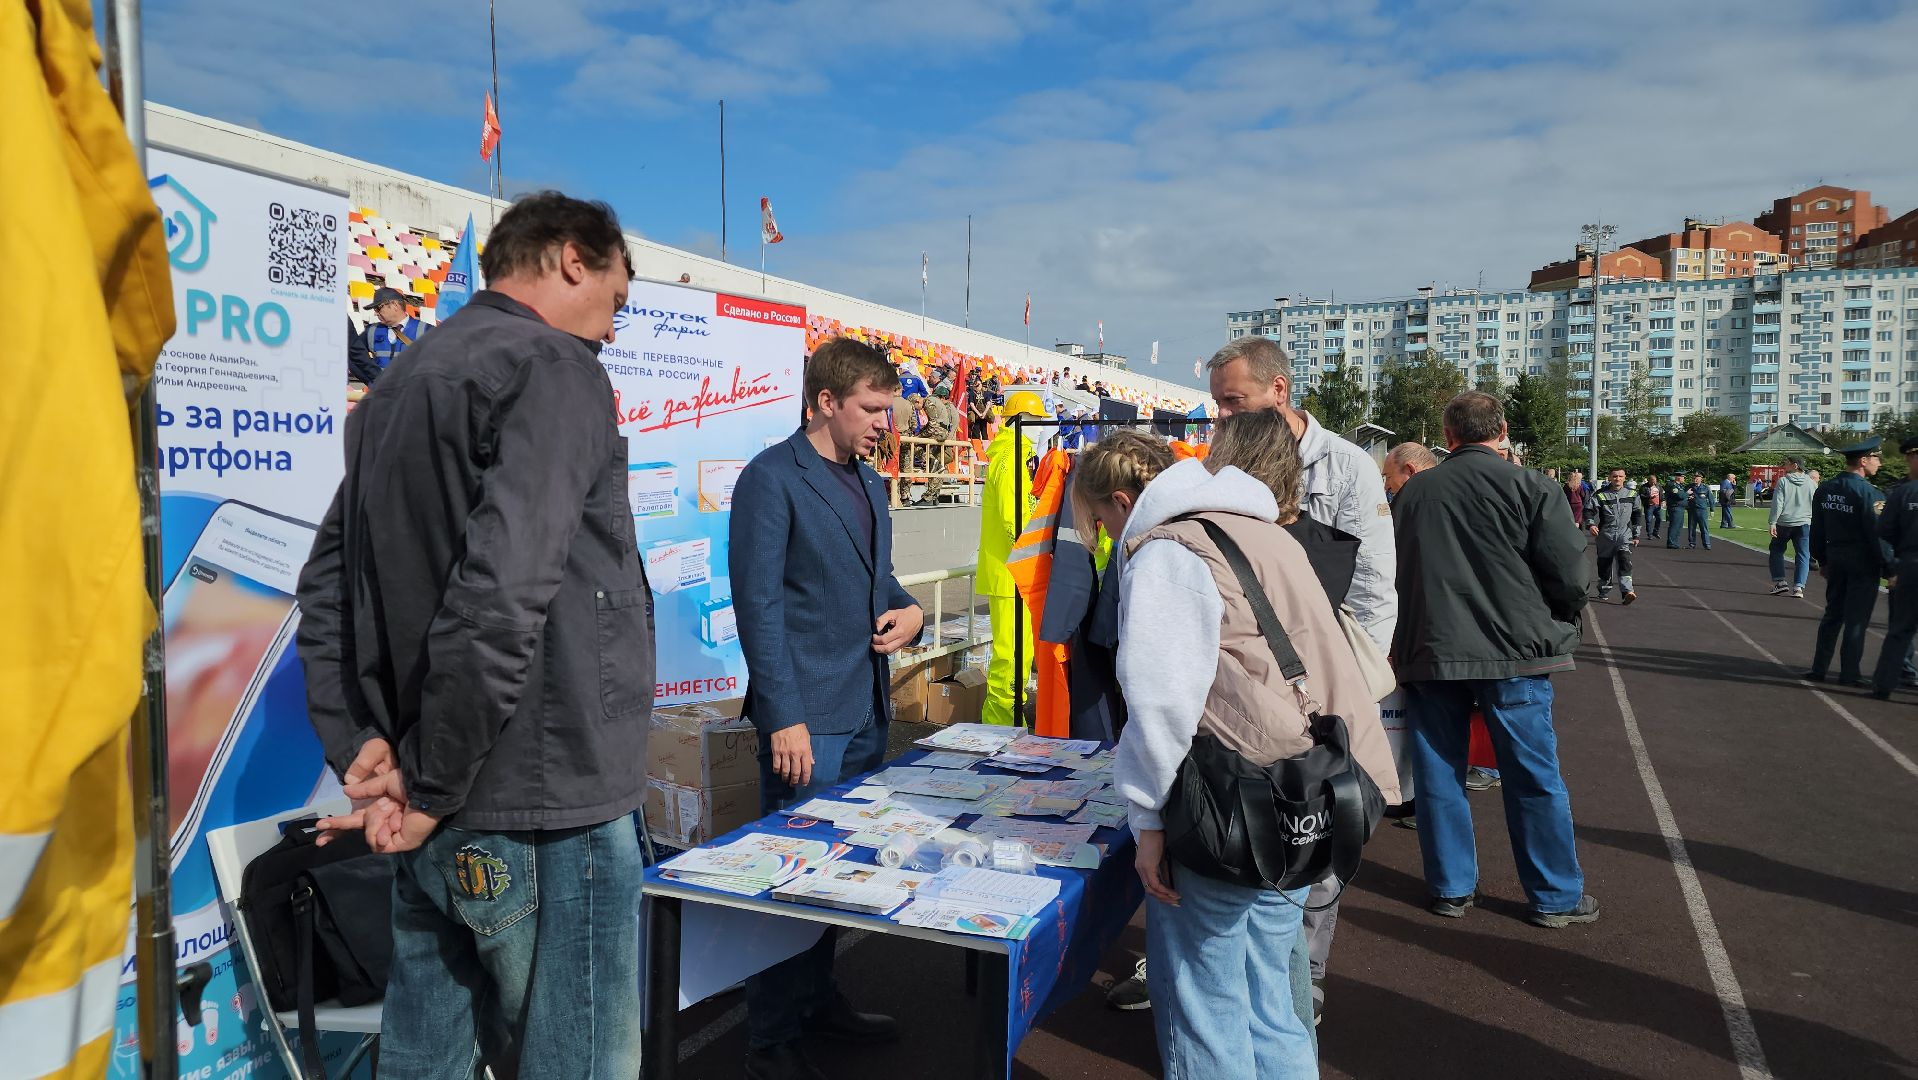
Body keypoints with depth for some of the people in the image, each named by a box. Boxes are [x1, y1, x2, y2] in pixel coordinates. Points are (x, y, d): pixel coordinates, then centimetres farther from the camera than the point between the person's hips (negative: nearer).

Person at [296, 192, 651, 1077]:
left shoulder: (399, 385, 16)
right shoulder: (554, 370, -12)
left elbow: (327, 587, 13)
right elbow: (502, 596, -24)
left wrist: (360, 747, 6)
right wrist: (432, 786, -14)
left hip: (439, 823, 9)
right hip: (540, 812, -9)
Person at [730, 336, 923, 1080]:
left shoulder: (867, 482, 15)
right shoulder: (772, 478, -10)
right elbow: (759, 605, -15)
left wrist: (911, 611, 1)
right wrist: (784, 718, -18)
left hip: (867, 712, 8)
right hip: (808, 717, -8)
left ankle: (819, 999, 34)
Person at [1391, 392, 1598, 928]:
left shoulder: (1411, 493, 6)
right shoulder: (1528, 487, -5)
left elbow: (1390, 573, 12)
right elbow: (1571, 574, -8)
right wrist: (1556, 623, 12)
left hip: (1427, 652, 3)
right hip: (1513, 650, -3)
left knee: (1438, 773, 11)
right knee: (1534, 777, 7)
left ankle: (1451, 887, 20)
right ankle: (1556, 897, 16)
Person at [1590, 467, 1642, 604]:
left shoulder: (1631, 495, 9)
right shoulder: (1600, 495, 1)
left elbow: (1636, 515, 17)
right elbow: (1590, 511, -7)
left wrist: (1636, 535, 16)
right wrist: (1591, 524, -26)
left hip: (1625, 534, 0)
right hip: (1605, 535, 0)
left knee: (1624, 561, -17)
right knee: (1604, 564, 8)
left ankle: (1627, 592, -25)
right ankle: (1604, 591, 26)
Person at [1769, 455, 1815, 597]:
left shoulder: (1782, 481, -5)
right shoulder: (1810, 483, 6)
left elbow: (1777, 504, -10)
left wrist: (1772, 522, -10)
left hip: (1784, 523, -3)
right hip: (1804, 523, 3)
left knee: (1776, 550, 14)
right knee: (1803, 555, 4)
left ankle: (1780, 581, 7)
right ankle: (1798, 586, -5)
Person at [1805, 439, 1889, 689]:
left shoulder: (1824, 489, 4)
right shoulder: (1869, 493, -17)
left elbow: (1817, 531, 10)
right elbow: (1877, 534, -17)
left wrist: (1823, 561, 18)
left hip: (1835, 559, 6)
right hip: (1863, 564, -6)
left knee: (1832, 614, 14)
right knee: (1856, 619, 2)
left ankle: (1818, 668, 16)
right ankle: (1849, 673, 8)